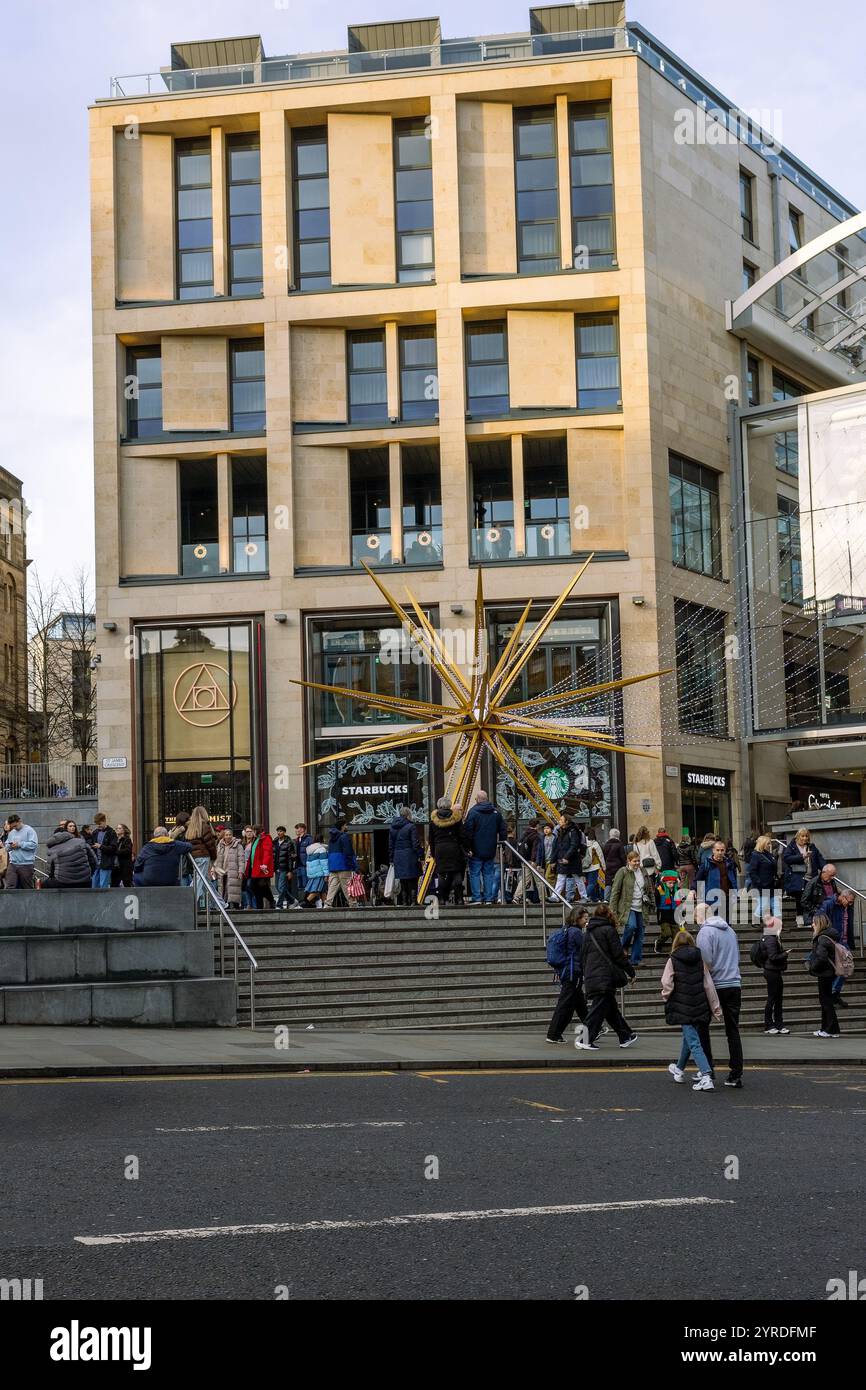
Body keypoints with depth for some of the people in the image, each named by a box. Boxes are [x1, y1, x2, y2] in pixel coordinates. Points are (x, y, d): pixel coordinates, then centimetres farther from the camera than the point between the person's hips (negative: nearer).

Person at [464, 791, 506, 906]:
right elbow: (502, 831, 11)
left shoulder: (473, 812, -8)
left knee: (475, 873, 0)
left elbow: (468, 831, -11)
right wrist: (501, 844, 16)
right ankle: (489, 899, 7)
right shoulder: (496, 812, 8)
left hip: (476, 850, -4)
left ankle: (476, 898, -6)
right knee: (488, 873, 10)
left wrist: (468, 848, -7)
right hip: (490, 850, 4)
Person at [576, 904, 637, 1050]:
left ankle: (625, 1036, 22)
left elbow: (582, 957, 18)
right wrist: (631, 971, 3)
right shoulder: (609, 930, -6)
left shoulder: (588, 933, 15)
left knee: (611, 1009, 14)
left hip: (590, 979, 7)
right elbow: (618, 955, -7)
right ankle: (586, 1040, -11)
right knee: (598, 1010, -6)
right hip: (605, 978, -7)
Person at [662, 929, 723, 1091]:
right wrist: (716, 1008, 7)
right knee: (688, 1038, 24)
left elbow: (667, 984, -13)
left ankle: (706, 1076, -21)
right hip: (699, 1007, 5)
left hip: (683, 1008, -5)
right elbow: (709, 985, 3)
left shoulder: (673, 960, -5)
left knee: (693, 1043, -6)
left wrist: (666, 998, 8)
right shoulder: (700, 959, 4)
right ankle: (680, 1069, 43)